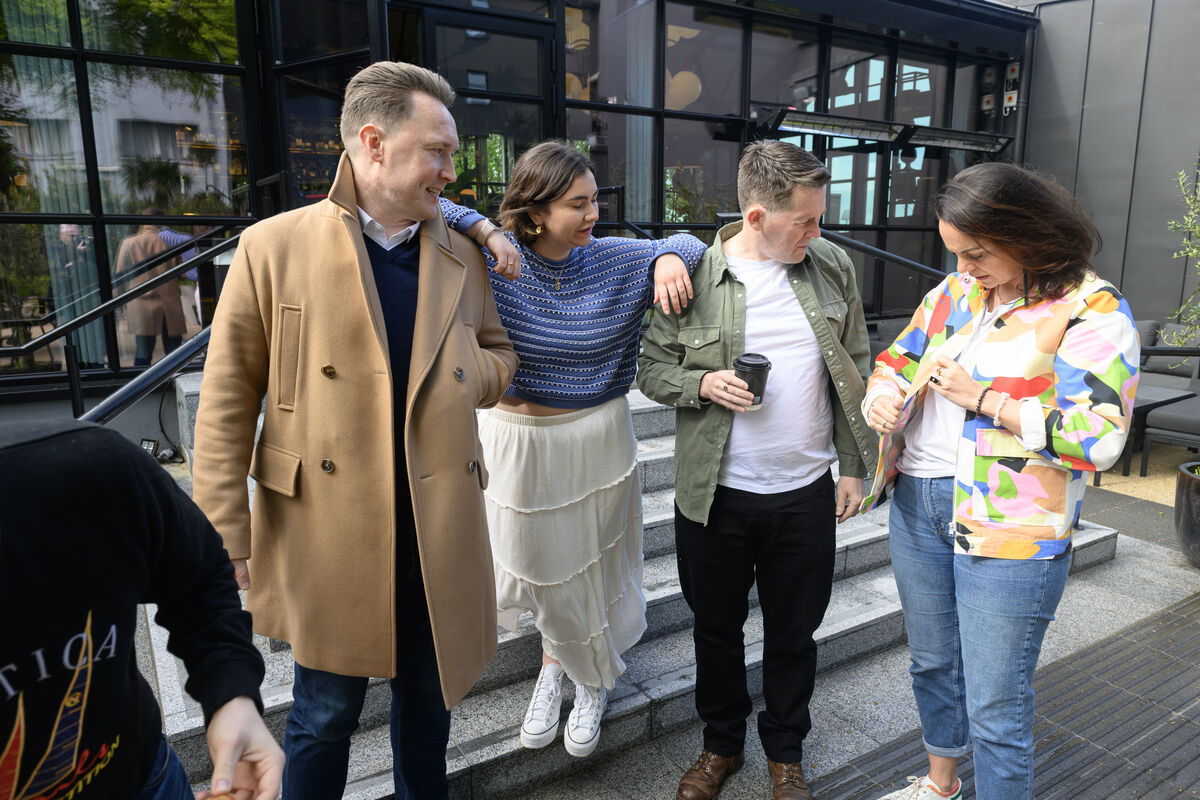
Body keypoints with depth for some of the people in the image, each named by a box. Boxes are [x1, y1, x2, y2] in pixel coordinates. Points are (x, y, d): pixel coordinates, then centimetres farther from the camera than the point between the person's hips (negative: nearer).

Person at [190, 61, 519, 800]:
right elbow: (227, 405, -5)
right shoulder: (274, 248, -7)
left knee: (428, 697, 22)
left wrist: (464, 374, -8)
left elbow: (501, 357, 15)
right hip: (330, 532, -3)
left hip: (440, 530, 4)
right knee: (326, 717, 15)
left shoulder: (462, 256, 4)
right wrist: (227, 542, -6)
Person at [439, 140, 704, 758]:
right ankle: (555, 662, 50)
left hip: (597, 442, 1)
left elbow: (683, 244, 5)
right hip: (517, 442, 0)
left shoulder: (614, 261, -7)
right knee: (537, 567, 17)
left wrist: (671, 258, -16)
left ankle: (592, 679, 45)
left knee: (592, 567, 16)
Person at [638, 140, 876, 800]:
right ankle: (721, 744, 41)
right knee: (716, 627, 16)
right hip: (716, 494, -1)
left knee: (795, 633, 16)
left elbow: (854, 373, 6)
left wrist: (854, 466, 5)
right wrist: (702, 384, -20)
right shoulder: (691, 273, -8)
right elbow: (651, 367, 0)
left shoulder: (833, 267, 0)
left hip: (807, 492, 2)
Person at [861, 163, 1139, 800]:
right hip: (917, 502, 7)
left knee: (994, 705, 4)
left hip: (1008, 526, -6)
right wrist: (882, 397, -6)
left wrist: (982, 399, -19)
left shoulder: (1091, 311, -11)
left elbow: (1099, 437, -19)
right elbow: (897, 358, 16)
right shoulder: (956, 291, 8)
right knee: (932, 663, 23)